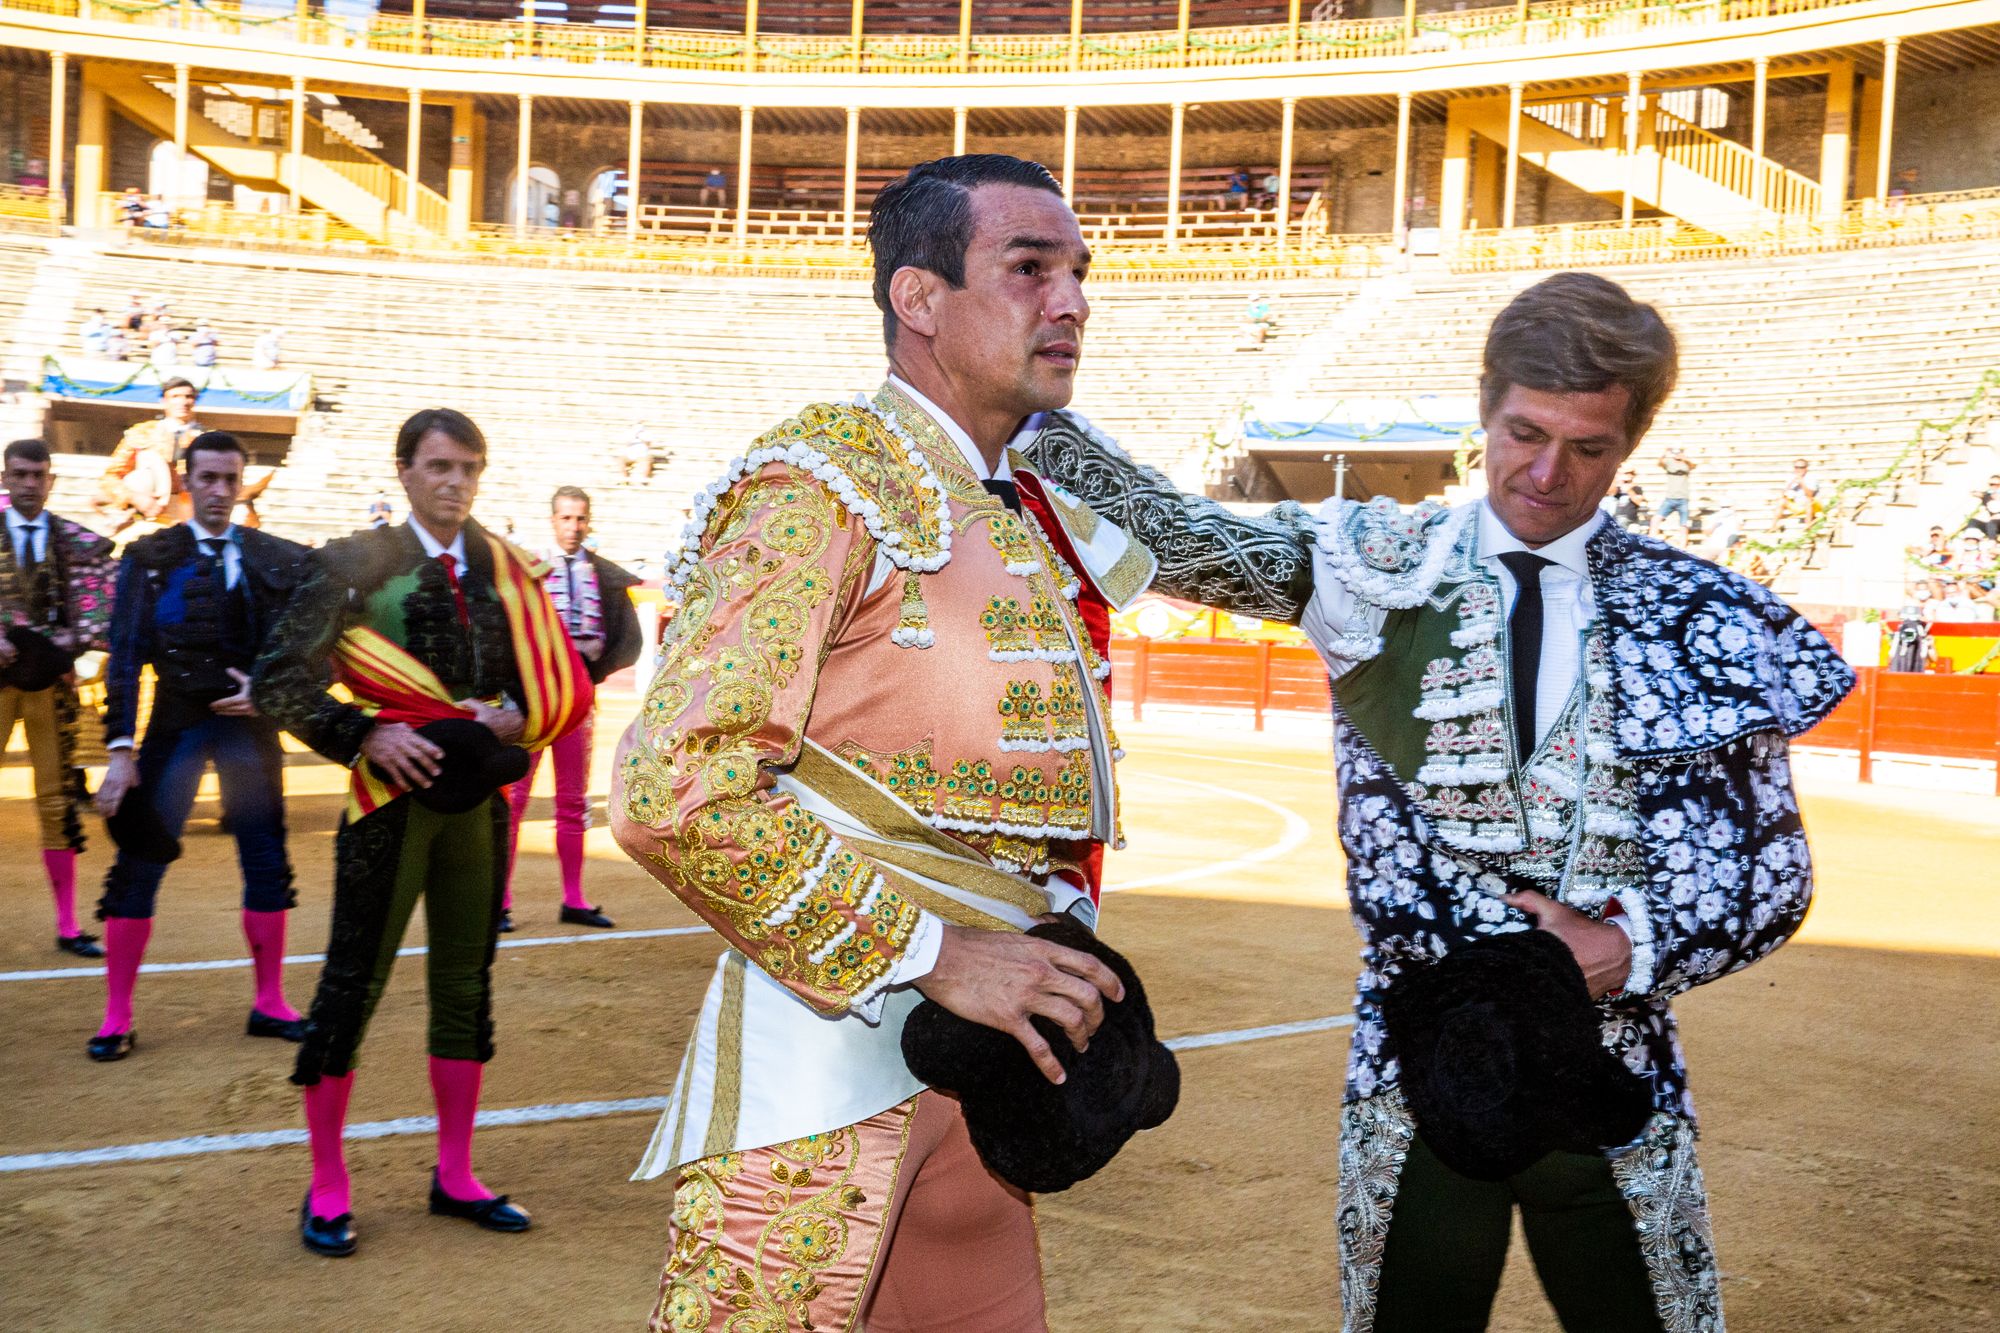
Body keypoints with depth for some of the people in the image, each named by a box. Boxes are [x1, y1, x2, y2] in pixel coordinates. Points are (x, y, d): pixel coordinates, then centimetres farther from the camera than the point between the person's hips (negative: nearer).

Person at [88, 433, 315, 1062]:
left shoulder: (280, 559, 4)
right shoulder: (149, 557, 1)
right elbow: (126, 655, -3)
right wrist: (121, 748, -11)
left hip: (250, 723, 2)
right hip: (176, 721, -1)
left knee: (267, 863, 6)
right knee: (138, 864, -3)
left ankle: (270, 1004, 20)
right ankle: (117, 1017, 9)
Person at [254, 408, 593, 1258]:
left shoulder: (505, 572, 8)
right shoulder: (356, 563, -4)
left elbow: (565, 690, 9)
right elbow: (278, 681, -7)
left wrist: (513, 719, -10)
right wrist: (365, 736, -17)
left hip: (480, 799, 5)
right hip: (394, 797, -5)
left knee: (466, 988, 11)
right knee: (352, 986, 0)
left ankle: (455, 1177, 24)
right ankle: (326, 1189, 15)